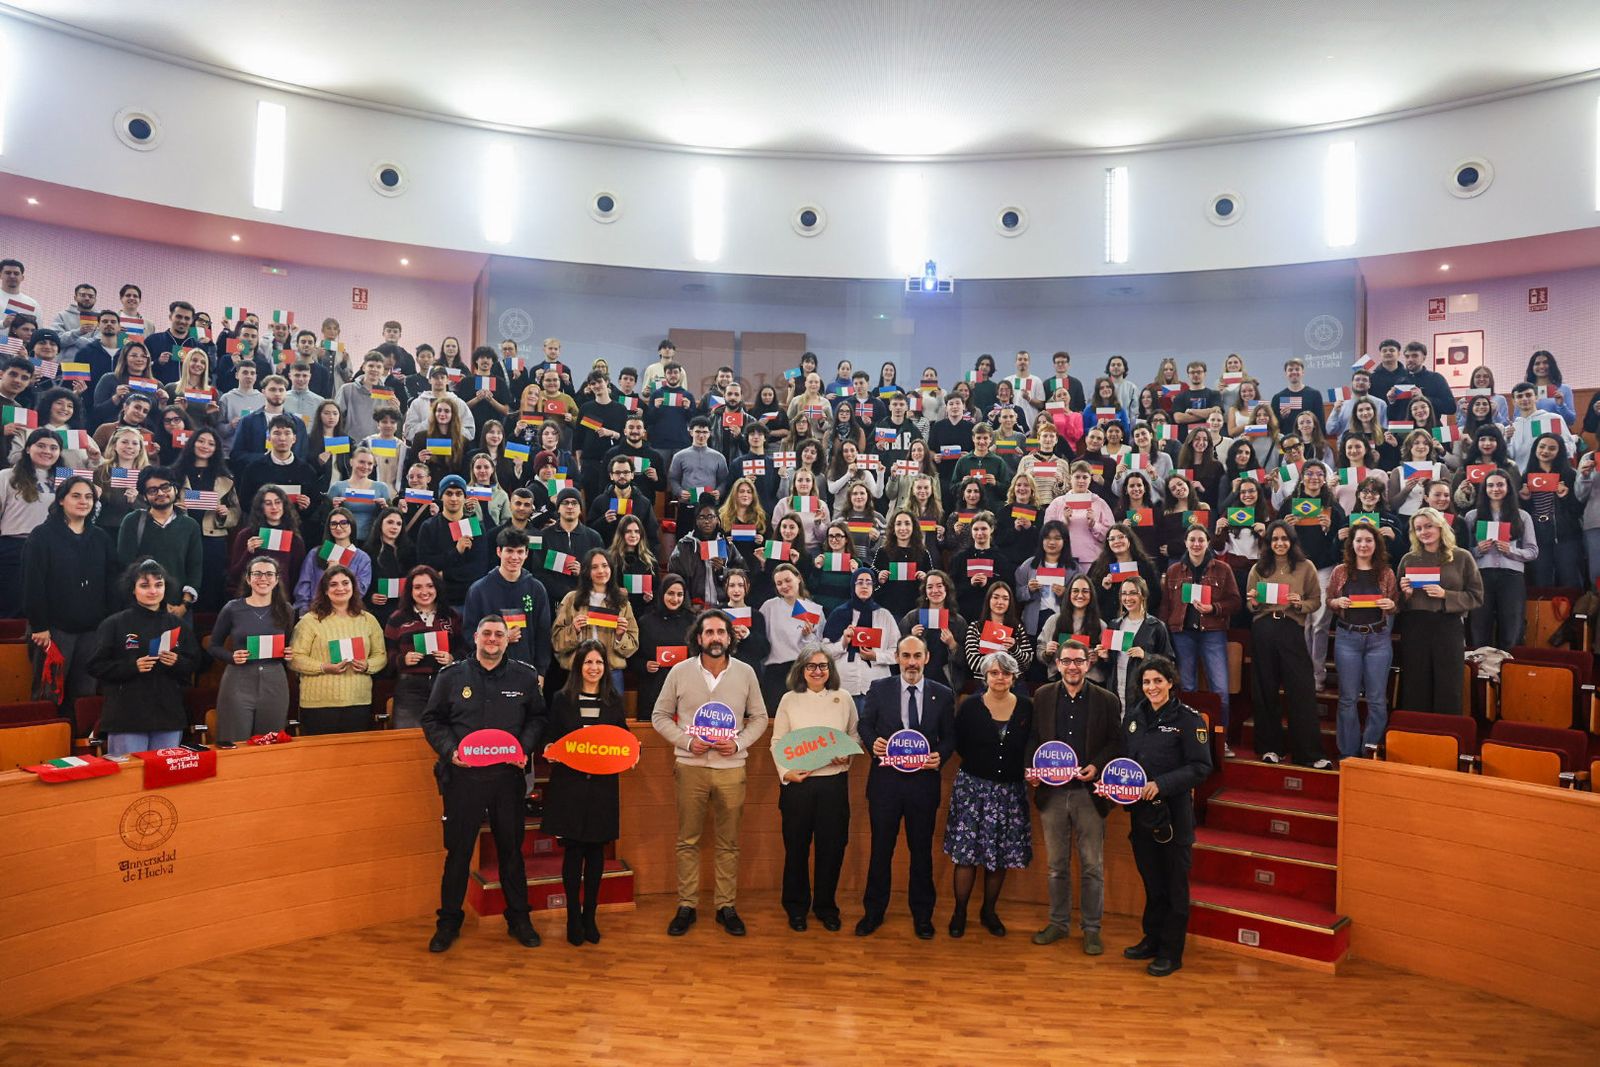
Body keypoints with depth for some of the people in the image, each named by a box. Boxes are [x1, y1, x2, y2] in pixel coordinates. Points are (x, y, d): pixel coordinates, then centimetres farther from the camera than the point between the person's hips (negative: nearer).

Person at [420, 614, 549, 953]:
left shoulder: (524, 677, 5)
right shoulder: (451, 676, 2)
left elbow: (537, 718, 10)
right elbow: (432, 720, 5)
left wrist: (526, 748, -6)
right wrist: (449, 750, -10)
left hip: (508, 777, 1)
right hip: (463, 777, -1)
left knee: (512, 850, 11)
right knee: (458, 851, 7)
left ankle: (518, 919, 25)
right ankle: (449, 921, 22)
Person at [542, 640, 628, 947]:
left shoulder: (614, 700, 5)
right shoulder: (562, 699, 0)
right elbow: (551, 740, 4)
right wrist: (552, 754, -16)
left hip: (603, 784, 2)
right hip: (569, 784, -2)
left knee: (596, 851, 7)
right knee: (573, 851, 2)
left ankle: (590, 916, 19)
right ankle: (573, 918, 14)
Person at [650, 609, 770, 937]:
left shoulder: (745, 673, 0)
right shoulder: (680, 671, -2)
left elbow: (759, 718, 8)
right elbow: (660, 716, 4)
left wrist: (739, 743, -9)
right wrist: (687, 741, -10)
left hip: (731, 768, 1)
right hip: (691, 766, 0)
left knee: (729, 843, 8)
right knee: (688, 840, 7)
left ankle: (726, 907, 20)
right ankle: (686, 907, 18)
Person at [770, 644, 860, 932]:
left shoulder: (843, 699, 3)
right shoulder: (789, 700, 0)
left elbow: (854, 735, 12)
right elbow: (777, 741, 2)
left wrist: (847, 756, -7)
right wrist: (785, 772, -11)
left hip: (834, 782, 1)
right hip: (797, 782, -1)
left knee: (832, 846, 7)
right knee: (796, 846, 8)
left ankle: (826, 907, 24)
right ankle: (796, 907, 25)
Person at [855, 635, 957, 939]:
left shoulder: (943, 694, 1)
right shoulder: (879, 689, -1)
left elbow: (949, 736, 6)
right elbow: (864, 724, 6)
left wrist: (940, 756, -13)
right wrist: (872, 742, -14)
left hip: (924, 781, 0)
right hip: (885, 780, 0)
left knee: (922, 850, 11)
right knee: (881, 848, 10)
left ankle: (922, 915, 27)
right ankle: (873, 911, 25)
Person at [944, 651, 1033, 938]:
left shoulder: (1026, 708, 1)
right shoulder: (970, 706, -3)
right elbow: (957, 743, 3)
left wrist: (1028, 770, -5)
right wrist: (979, 763, -1)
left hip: (1010, 790, 2)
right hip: (973, 786, -2)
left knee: (1001, 854, 8)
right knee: (966, 852, -1)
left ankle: (989, 912, 26)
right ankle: (960, 912, 16)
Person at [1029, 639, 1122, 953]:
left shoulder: (1107, 700, -1)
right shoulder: (1043, 696, 4)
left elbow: (1115, 742, 1)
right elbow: (1033, 738, 9)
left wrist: (1097, 766, -14)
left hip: (1089, 792, -2)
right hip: (1052, 792, 2)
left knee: (1092, 867, 6)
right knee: (1056, 865, 13)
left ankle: (1091, 929, 19)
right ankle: (1059, 922, 27)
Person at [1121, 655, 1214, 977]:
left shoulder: (1188, 718, -10)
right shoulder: (1135, 715, 8)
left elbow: (1201, 767, -14)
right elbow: (1123, 758, 15)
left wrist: (1161, 784, -22)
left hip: (1174, 813, -5)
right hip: (1141, 812, 5)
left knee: (1174, 884, 6)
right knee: (1151, 880, 17)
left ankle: (1171, 952, 17)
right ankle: (1152, 940, 31)